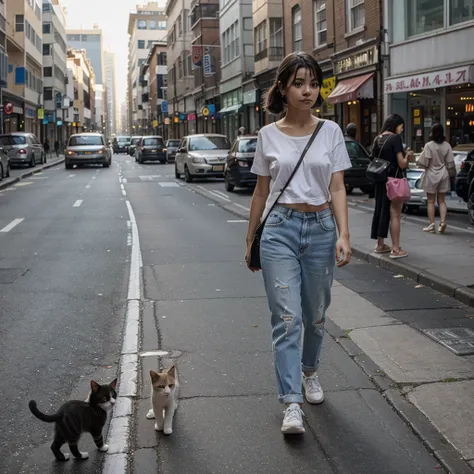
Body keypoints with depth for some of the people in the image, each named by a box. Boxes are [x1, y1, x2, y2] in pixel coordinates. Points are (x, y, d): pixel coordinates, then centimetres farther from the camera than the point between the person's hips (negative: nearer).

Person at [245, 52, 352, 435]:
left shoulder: (330, 131, 2)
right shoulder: (269, 135, 3)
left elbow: (337, 189, -1)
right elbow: (261, 192, 9)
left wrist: (343, 235, -13)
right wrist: (251, 240, 12)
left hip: (321, 229, 1)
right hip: (280, 228, -1)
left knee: (315, 314, 13)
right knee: (287, 317, -8)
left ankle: (309, 372, 40)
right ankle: (292, 404, -6)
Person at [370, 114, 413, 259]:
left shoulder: (378, 139, 8)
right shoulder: (396, 138, -14)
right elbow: (402, 164, -17)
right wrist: (407, 156, 4)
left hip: (380, 180, 7)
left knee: (381, 210, 16)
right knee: (395, 214, -3)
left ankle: (380, 245, 25)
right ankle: (396, 249, -1)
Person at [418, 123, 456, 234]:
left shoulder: (429, 145, -13)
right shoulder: (447, 145, -3)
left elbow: (424, 163, -13)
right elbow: (450, 163, 1)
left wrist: (422, 155, 5)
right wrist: (452, 175, 14)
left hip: (431, 176, -3)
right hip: (443, 175, 3)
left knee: (431, 201, 5)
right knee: (442, 201, 11)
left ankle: (431, 225, 4)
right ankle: (443, 222, -5)